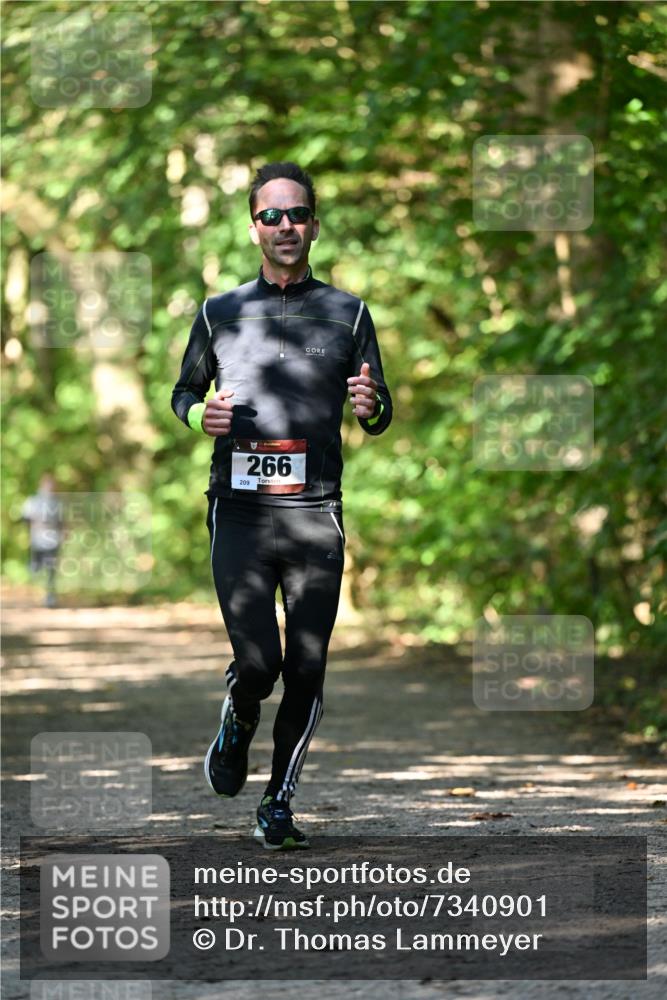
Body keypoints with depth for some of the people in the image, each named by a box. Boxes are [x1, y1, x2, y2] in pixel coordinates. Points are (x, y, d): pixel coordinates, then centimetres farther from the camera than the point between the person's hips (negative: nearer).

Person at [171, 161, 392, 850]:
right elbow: (183, 391, 21)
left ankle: (279, 802, 13)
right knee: (257, 662, -12)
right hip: (238, 510, -1)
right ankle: (237, 725, 23)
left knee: (306, 671, -2)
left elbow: (380, 417, 13)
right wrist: (202, 415, -2)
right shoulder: (220, 314, 11)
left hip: (315, 514, 1)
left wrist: (371, 407, -12)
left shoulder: (347, 313, 11)